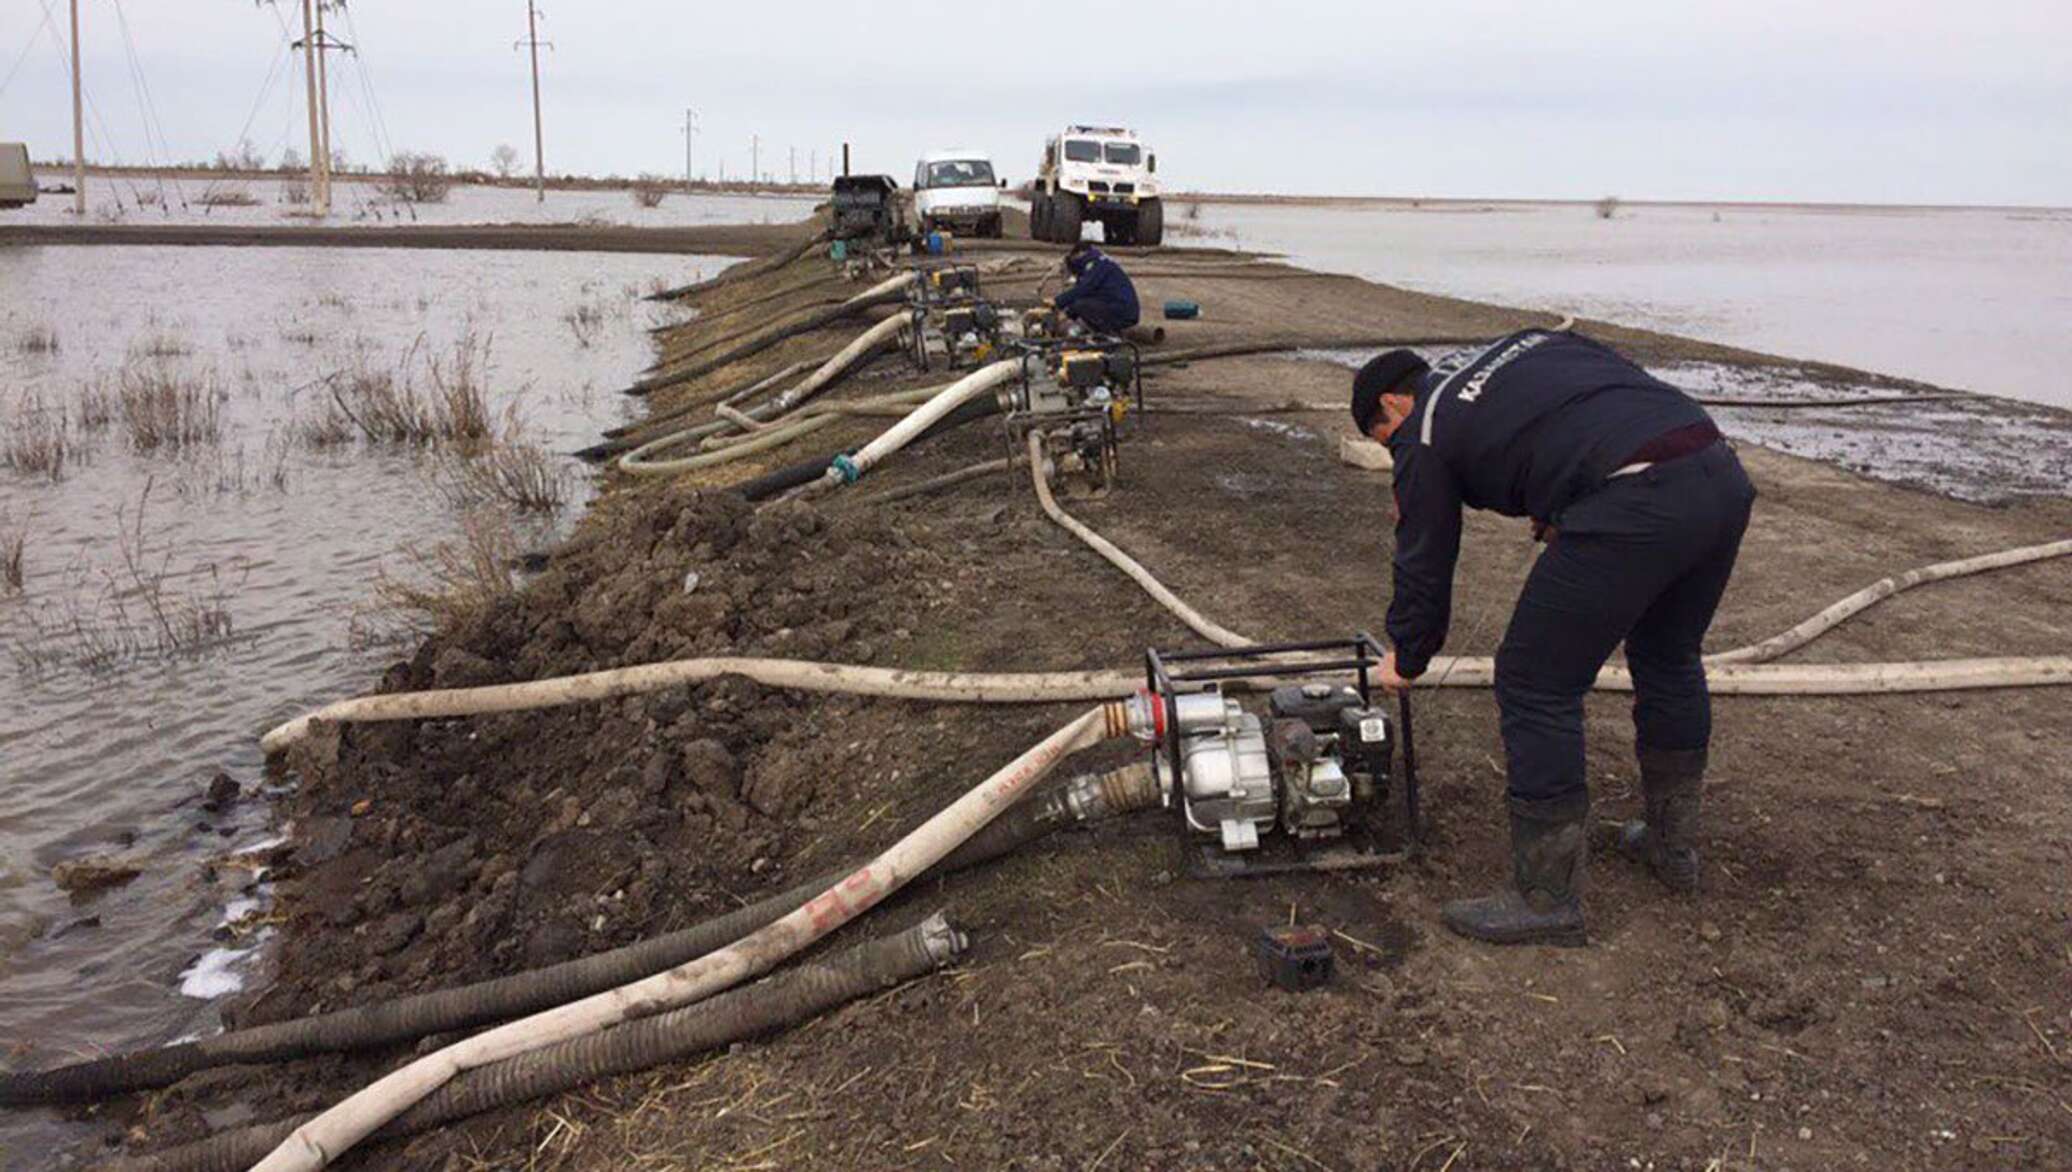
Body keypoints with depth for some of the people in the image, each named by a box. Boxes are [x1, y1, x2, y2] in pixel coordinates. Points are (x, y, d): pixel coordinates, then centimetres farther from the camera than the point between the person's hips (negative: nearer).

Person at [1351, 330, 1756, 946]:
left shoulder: (1425, 433, 11)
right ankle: (1672, 846, 43)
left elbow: (1425, 561, 16)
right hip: (1723, 476, 9)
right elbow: (1634, 386, 25)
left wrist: (1406, 658, 32)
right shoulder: (1530, 342, 30)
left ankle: (1545, 899, 12)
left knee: (1536, 687, 4)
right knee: (1669, 660, 28)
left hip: (1633, 506, -8)